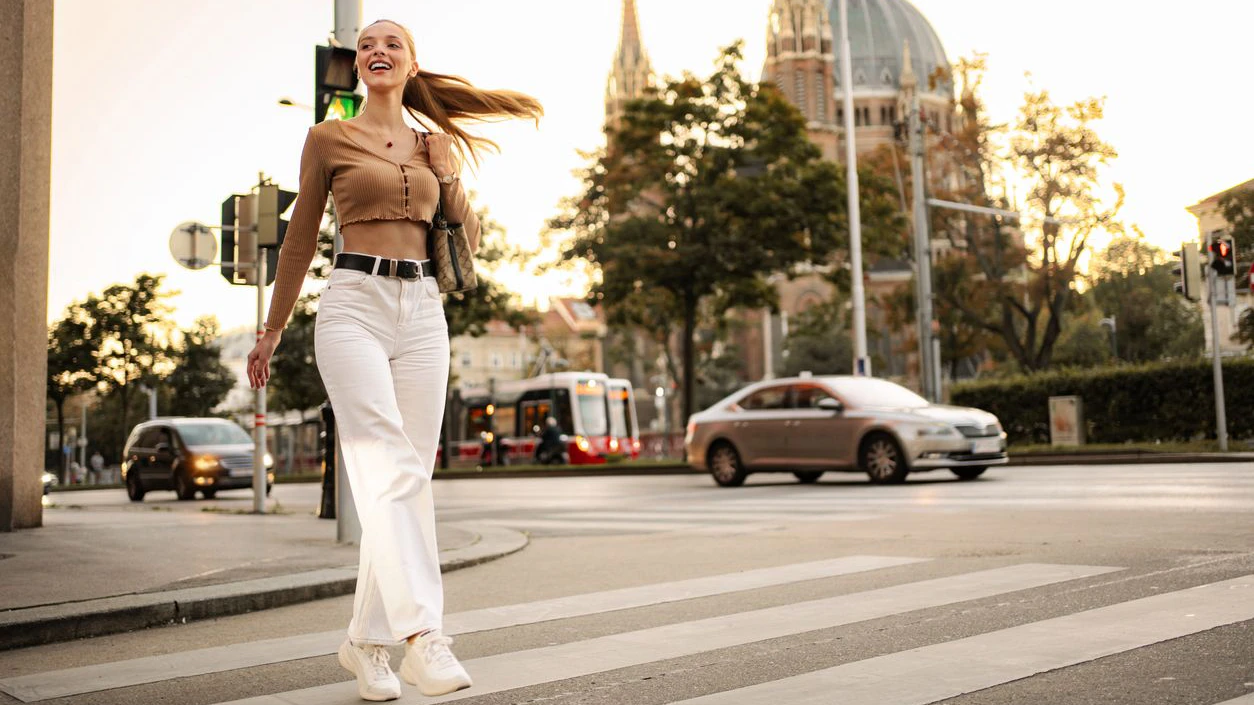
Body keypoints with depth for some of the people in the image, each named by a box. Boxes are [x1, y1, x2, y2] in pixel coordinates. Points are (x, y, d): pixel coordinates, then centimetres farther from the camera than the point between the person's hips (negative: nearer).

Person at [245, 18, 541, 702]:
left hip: (422, 313, 4)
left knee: (409, 478, 0)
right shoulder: (330, 138, 8)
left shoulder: (433, 146, 18)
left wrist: (446, 172, 5)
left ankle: (368, 641, 10)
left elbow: (469, 236, 19)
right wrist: (270, 330, 15)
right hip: (353, 305, -4)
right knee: (390, 467, -20)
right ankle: (421, 631, -27)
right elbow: (300, 237, 12)